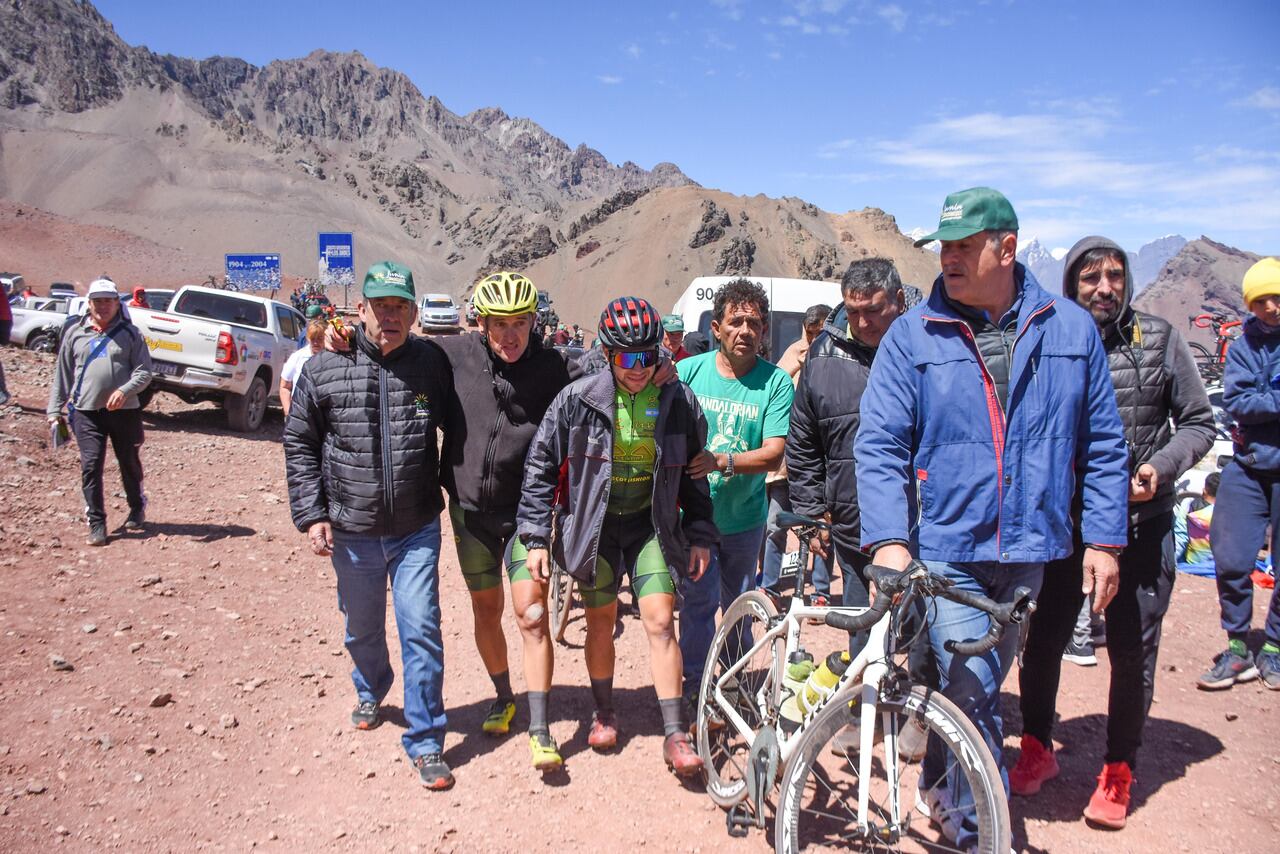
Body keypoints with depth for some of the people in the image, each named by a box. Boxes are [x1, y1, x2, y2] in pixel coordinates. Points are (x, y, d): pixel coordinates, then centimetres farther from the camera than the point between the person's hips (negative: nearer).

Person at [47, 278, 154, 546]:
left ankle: (137, 508, 33)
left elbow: (144, 371, -3)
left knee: (130, 463, 12)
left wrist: (125, 391, -21)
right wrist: (54, 410, 7)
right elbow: (62, 374, 12)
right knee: (91, 466, -5)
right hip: (86, 412, 1)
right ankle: (97, 523, 4)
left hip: (124, 411, -1)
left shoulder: (129, 333, 2)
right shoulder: (75, 333, 8)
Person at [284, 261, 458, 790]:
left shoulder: (433, 363, -4)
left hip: (417, 530, -1)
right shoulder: (324, 369, -5)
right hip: (351, 531, 1)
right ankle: (370, 693, 51)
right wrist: (311, 514, -4)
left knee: (421, 631, -4)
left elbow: (457, 427, 9)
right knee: (362, 628, 20)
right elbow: (299, 444, 2)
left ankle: (425, 742, 10)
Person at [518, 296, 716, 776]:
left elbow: (694, 474, 4)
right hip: (595, 524, 0)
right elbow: (541, 466, -5)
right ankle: (604, 712, 33)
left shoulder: (678, 402, -7)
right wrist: (536, 537, -7)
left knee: (660, 620, -7)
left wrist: (700, 536, 3)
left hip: (652, 524, 0)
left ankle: (674, 735, 2)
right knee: (601, 621, 11)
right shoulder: (578, 399, -12)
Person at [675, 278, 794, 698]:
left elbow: (773, 454, -17)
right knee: (700, 600, -7)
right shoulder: (687, 371, -7)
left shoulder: (776, 382, -10)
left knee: (738, 604, 17)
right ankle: (694, 686, 9)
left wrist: (721, 461, -33)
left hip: (745, 515, 1)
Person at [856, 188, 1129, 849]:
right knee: (971, 693, -7)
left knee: (979, 687, 17)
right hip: (945, 550, -3)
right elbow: (879, 443, -6)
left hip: (1029, 550, 3)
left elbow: (1102, 444, 8)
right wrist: (887, 538, -17)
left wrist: (1104, 540, 4)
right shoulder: (912, 336, -3)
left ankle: (940, 788, 40)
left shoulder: (1071, 329, 3)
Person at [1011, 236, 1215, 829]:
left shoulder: (1159, 339, -1)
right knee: (1043, 639, 5)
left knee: (1133, 650, 6)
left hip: (1142, 521, 0)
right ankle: (1037, 749, 29)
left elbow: (1198, 422, 4)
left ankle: (1119, 771, 25)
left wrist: (1161, 468, -13)